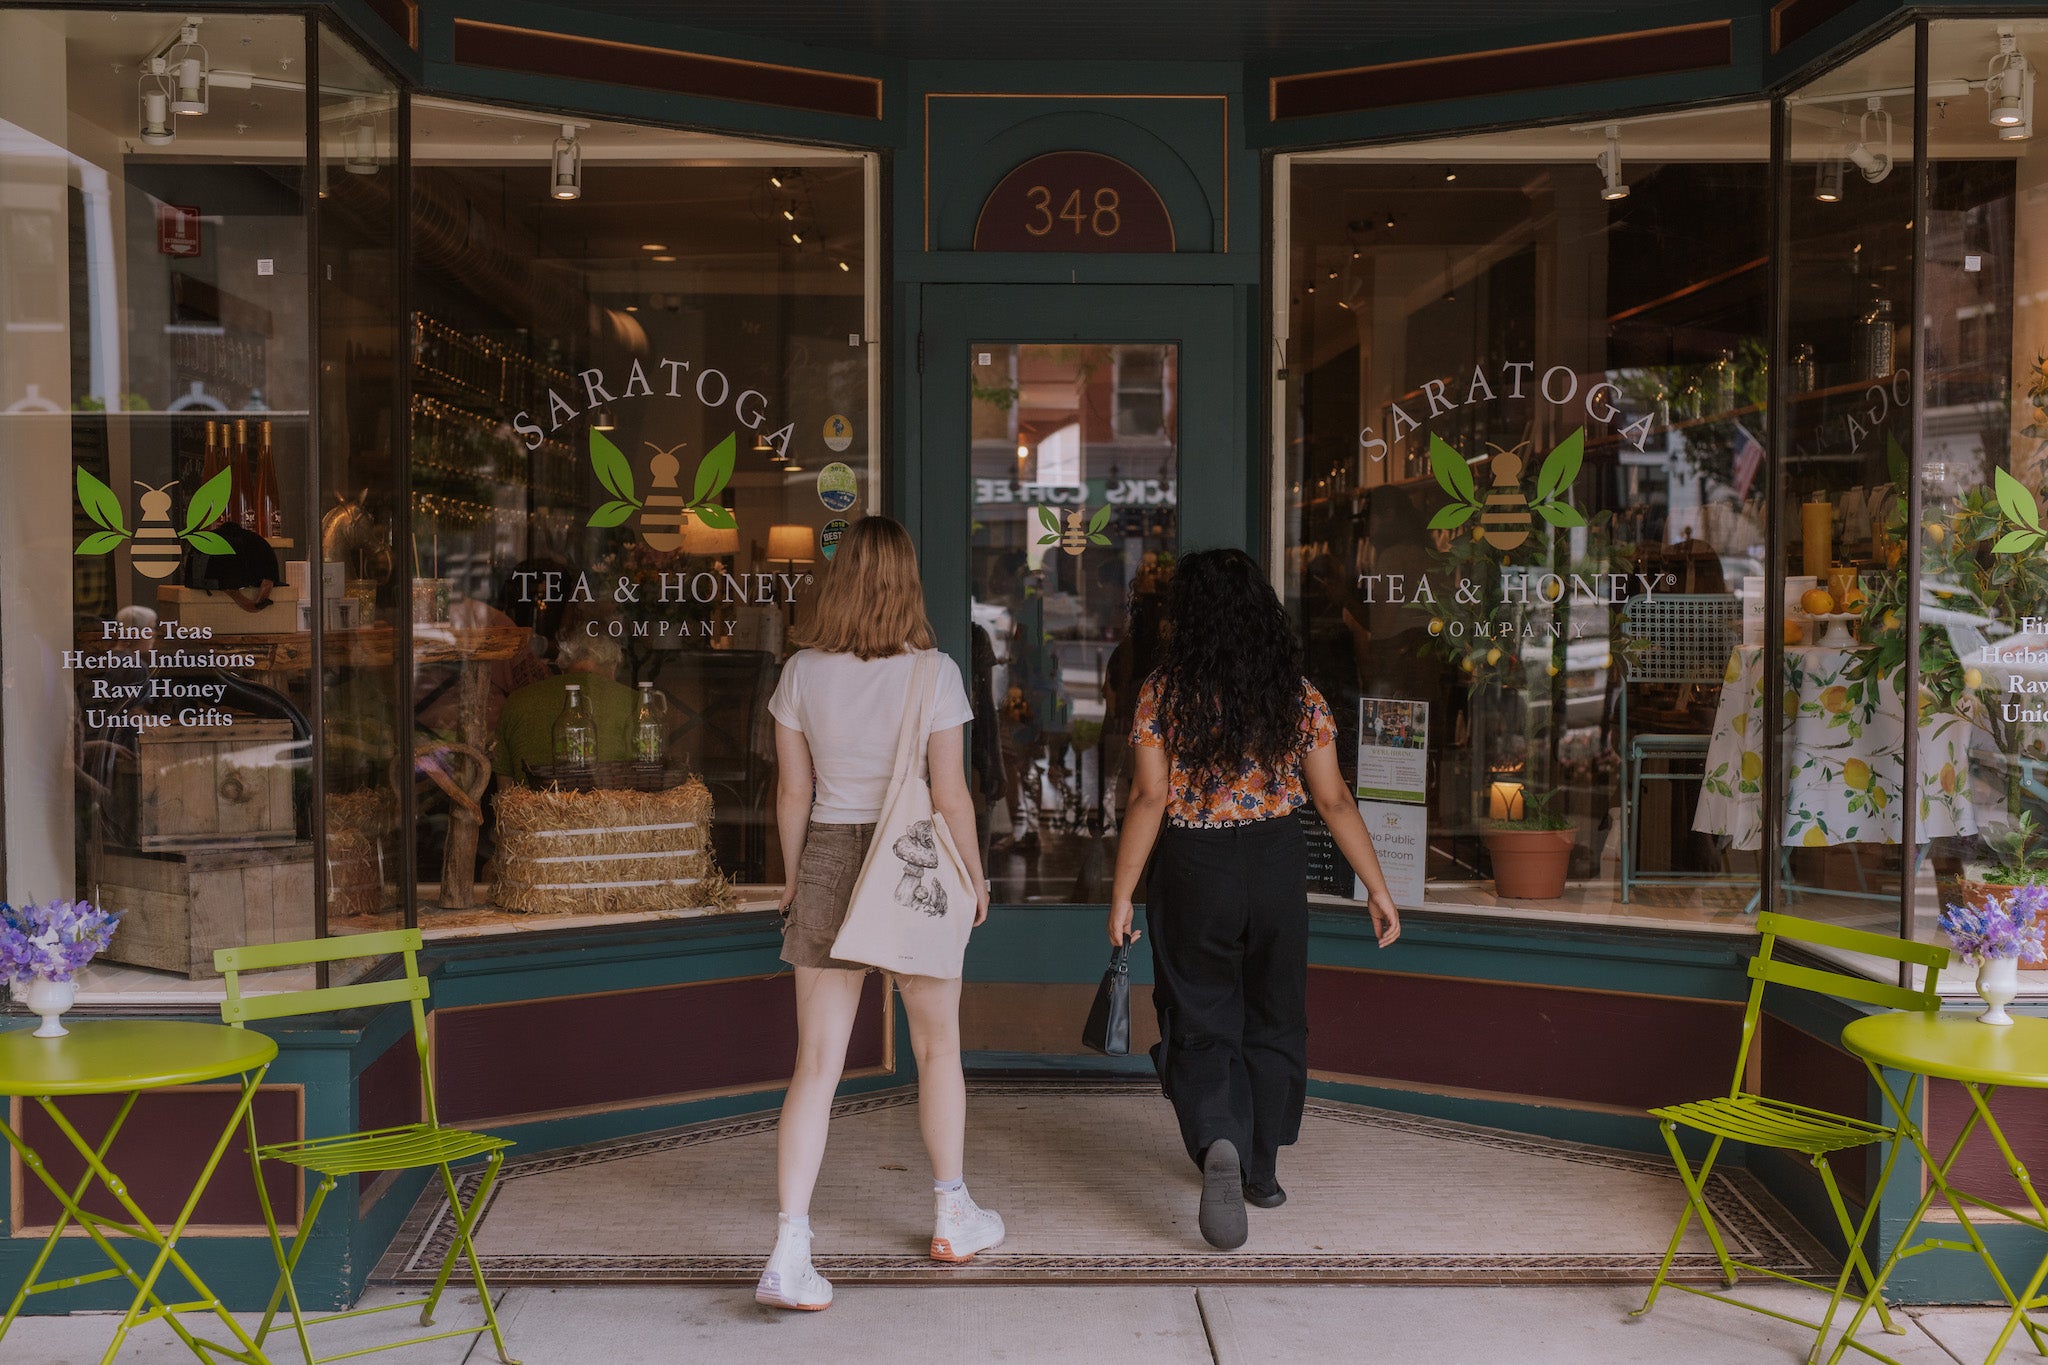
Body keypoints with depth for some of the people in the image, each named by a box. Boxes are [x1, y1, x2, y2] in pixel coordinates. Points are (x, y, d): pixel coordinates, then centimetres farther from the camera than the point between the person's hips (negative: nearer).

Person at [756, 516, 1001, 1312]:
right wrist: (974, 874, 6)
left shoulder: (803, 673, -3)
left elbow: (792, 791, 3)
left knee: (816, 1066, 3)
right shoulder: (931, 674, -10)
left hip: (828, 860, 2)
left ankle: (788, 1255, -3)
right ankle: (953, 1217, 34)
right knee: (937, 1047, 18)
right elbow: (950, 797, -8)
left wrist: (793, 877, 16)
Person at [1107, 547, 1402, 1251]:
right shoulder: (1298, 695, -2)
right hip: (1277, 864, 2)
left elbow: (1150, 800, -12)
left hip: (1191, 871, -2)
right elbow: (1333, 800, -2)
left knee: (1200, 1024, 7)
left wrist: (1122, 895, -6)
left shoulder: (1164, 693, -9)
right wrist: (1378, 888, 5)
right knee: (1272, 1020, 19)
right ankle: (1260, 1172, 28)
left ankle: (1219, 1145, -20)